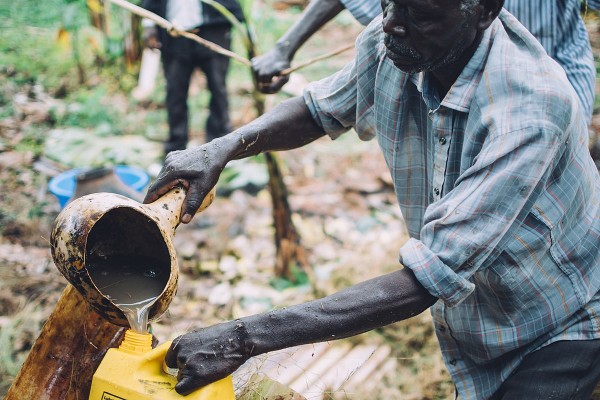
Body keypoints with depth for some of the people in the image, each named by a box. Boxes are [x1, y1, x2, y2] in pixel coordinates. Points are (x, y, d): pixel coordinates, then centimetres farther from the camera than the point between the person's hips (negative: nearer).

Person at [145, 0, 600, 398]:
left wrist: (245, 338, -40)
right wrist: (221, 149, -13)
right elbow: (321, 109, 5)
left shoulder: (532, 110, -36)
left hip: (561, 331, -5)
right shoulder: (388, 45, -17)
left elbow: (424, 283, -38)